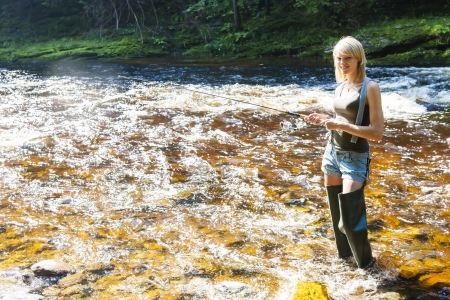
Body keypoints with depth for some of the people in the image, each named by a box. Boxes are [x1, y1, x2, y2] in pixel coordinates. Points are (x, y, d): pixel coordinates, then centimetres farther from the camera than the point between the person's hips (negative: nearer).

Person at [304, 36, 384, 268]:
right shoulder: (340, 88, 7)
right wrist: (323, 120, 1)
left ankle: (365, 262, 17)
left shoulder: (370, 87, -14)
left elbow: (377, 132, -19)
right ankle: (344, 253, 34)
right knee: (335, 212, 14)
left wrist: (341, 125, -25)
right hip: (332, 153, 7)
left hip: (355, 158, -7)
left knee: (350, 217, -6)